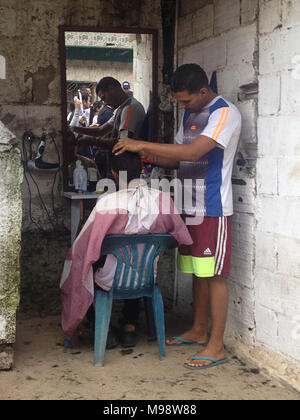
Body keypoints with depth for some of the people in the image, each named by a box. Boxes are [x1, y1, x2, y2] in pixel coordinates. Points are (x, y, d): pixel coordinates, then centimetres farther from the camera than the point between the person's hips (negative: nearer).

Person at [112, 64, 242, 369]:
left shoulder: (225, 114, -14)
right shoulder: (189, 115, 14)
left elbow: (193, 152, -27)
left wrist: (143, 145, -23)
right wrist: (154, 158, -2)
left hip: (213, 210, -8)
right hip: (190, 208, 8)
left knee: (214, 275, -4)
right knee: (198, 272, 15)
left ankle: (216, 346, 4)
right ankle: (199, 331, 28)